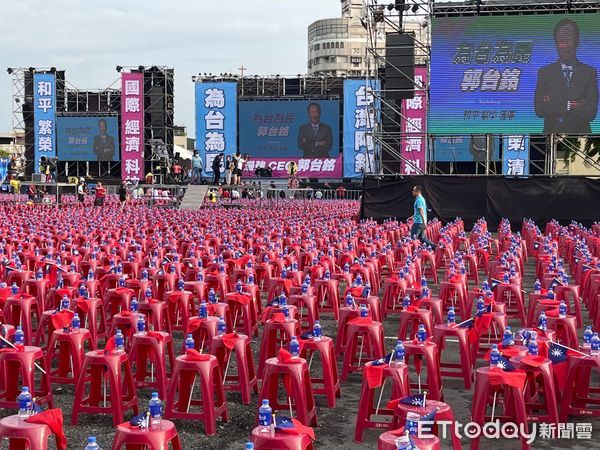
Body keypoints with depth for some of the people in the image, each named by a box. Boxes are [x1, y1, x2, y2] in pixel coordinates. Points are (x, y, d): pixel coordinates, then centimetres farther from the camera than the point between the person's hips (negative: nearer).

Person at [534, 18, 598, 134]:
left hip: (580, 133, 0)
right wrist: (568, 105, -14)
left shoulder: (590, 72, 4)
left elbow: (591, 112, -7)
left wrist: (553, 107, -9)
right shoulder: (544, 72, 6)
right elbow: (539, 109, -5)